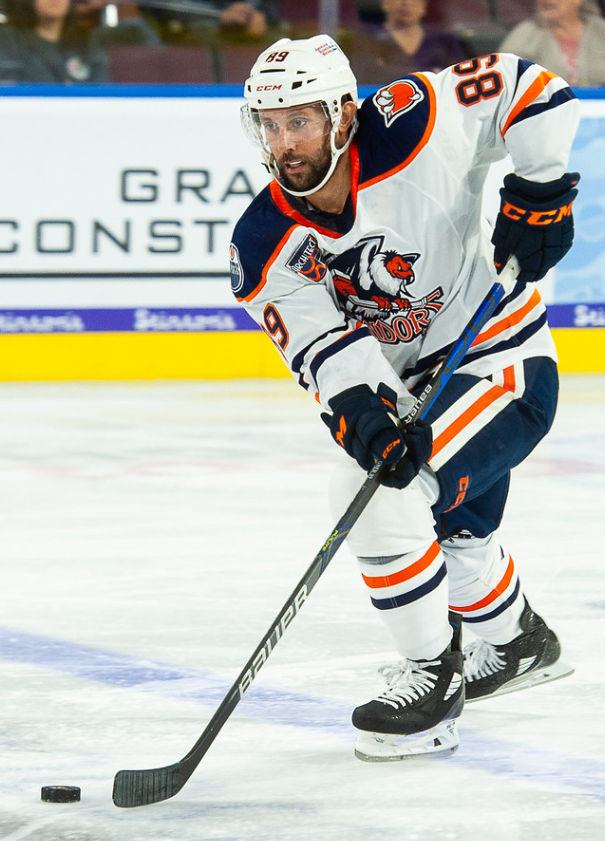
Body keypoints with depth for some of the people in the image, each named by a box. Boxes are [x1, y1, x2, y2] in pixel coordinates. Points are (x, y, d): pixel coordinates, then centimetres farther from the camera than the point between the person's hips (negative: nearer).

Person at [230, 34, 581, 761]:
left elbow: (531, 90, -17)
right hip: (412, 386, 7)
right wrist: (363, 414, -40)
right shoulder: (265, 249, -14)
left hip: (503, 359, -7)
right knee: (452, 525, 28)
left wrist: (537, 195, -23)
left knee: (383, 499, -25)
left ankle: (431, 678, -10)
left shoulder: (411, 129, -25)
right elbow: (323, 344, -22)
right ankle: (517, 644, 58)